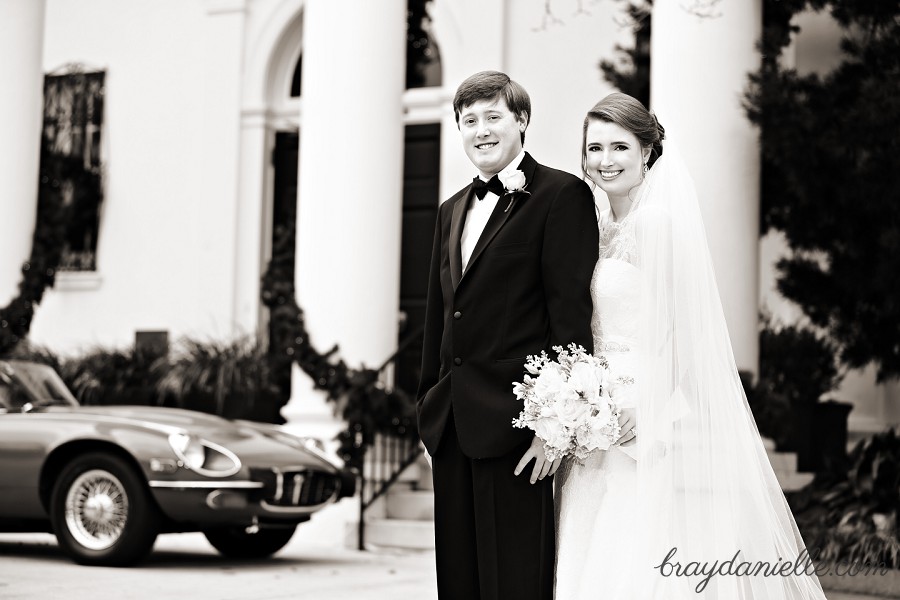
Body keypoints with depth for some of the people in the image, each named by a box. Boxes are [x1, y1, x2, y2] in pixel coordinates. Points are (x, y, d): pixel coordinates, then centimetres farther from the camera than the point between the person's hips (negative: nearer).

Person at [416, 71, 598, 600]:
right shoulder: (452, 210, 19)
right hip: (451, 427, 7)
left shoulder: (562, 195, -5)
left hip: (514, 424, -7)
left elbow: (571, 312, -11)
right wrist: (430, 406, 16)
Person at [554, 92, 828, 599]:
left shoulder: (659, 219, -10)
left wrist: (640, 410, -17)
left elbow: (679, 330, -14)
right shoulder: (603, 227, 15)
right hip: (605, 432, 8)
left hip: (656, 428, -8)